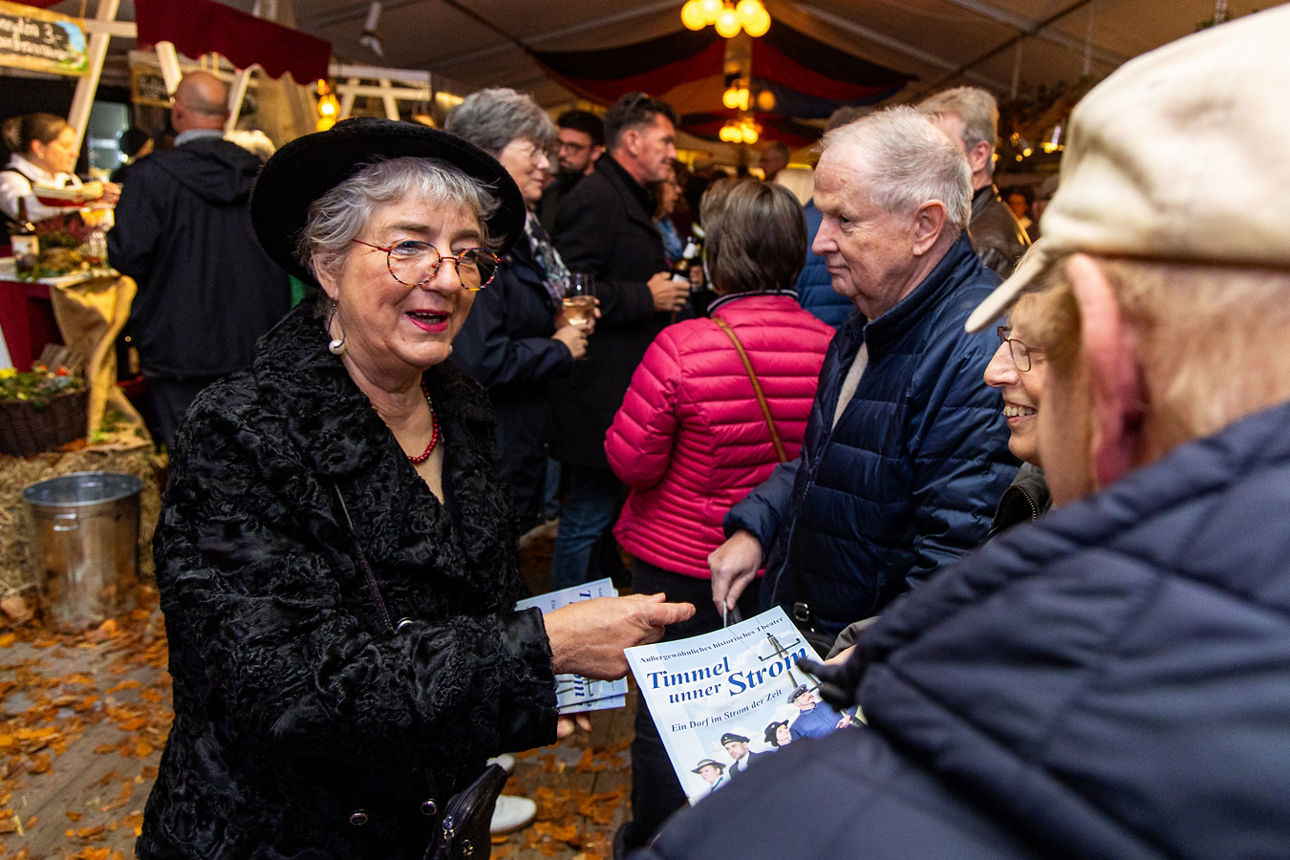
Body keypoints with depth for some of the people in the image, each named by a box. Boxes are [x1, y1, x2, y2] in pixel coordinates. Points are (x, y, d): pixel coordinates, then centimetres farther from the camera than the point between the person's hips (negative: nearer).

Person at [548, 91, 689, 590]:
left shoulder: (630, 199, 21)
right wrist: (646, 298, -16)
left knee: (604, 509, 18)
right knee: (589, 516, -3)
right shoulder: (594, 199, -14)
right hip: (600, 394, -11)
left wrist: (666, 290, 17)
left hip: (623, 390, 11)